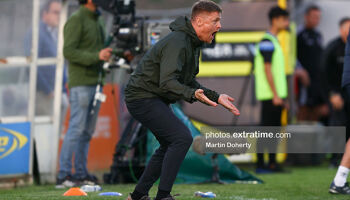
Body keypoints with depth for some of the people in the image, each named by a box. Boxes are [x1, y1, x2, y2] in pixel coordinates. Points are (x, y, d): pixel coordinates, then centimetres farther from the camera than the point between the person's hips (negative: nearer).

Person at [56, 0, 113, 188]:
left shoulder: (96, 22, 18)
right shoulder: (76, 20, -10)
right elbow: (69, 51, -18)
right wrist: (96, 56, -24)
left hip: (95, 83, 9)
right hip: (80, 83, -9)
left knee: (88, 130, 8)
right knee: (76, 128, -12)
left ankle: (81, 173, 11)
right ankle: (63, 175, -11)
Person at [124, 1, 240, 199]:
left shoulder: (193, 44, 10)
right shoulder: (177, 42, -23)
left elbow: (189, 81, 17)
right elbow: (167, 82, -31)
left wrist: (216, 97, 8)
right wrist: (193, 94, -46)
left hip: (156, 100, 11)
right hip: (143, 97, -11)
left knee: (170, 146, 17)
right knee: (182, 137, -20)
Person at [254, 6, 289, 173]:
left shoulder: (274, 41, 19)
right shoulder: (267, 42, -13)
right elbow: (267, 70, -18)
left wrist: (282, 95, 22)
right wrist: (275, 95, -20)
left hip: (276, 95, 10)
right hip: (270, 95, -10)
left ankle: (272, 164, 15)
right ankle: (260, 165, -5)